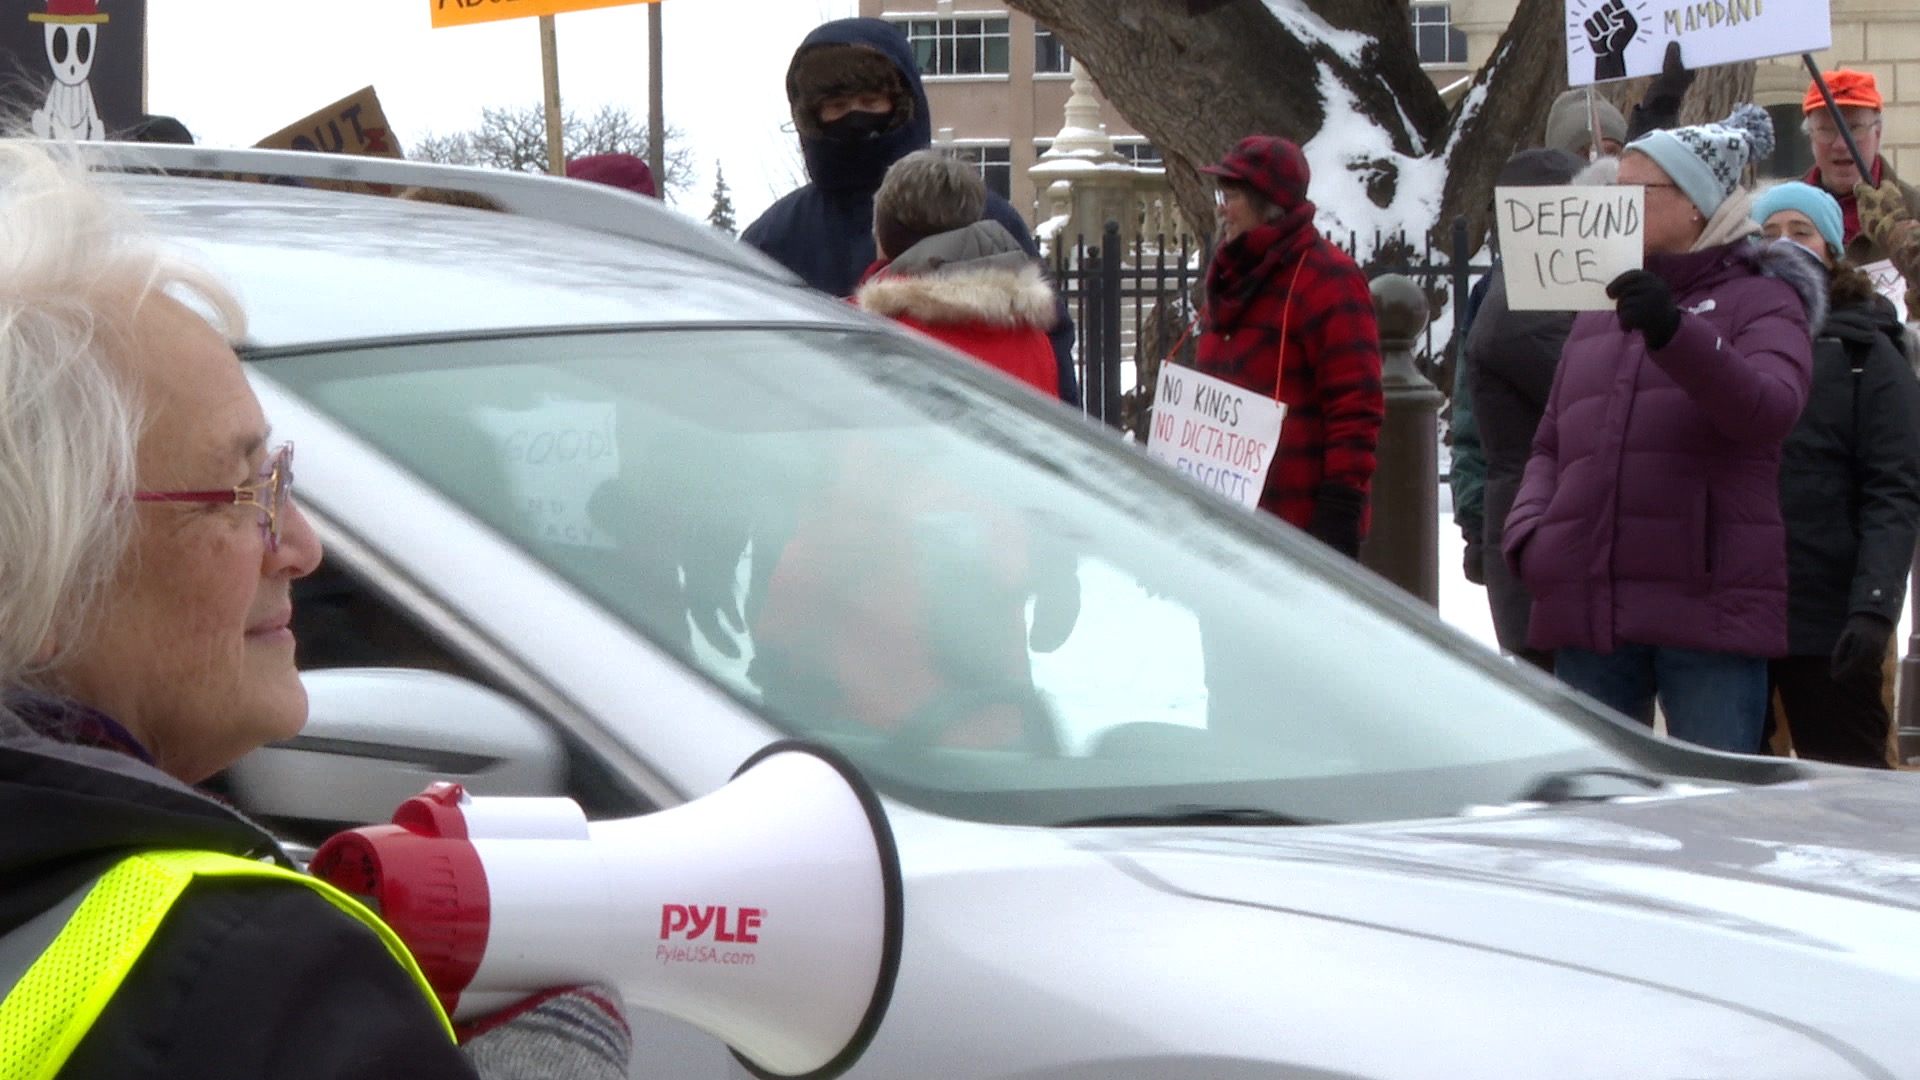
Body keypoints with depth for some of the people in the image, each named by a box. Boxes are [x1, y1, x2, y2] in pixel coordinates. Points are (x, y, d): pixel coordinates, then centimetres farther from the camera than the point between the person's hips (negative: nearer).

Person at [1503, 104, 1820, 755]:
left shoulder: (1762, 299, 3)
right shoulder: (1599, 313, 19)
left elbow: (1770, 409, -17)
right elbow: (1552, 444, 22)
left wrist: (1675, 333, -33)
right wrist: (1527, 531, 1)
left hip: (1709, 608, -5)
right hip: (1591, 608, 5)